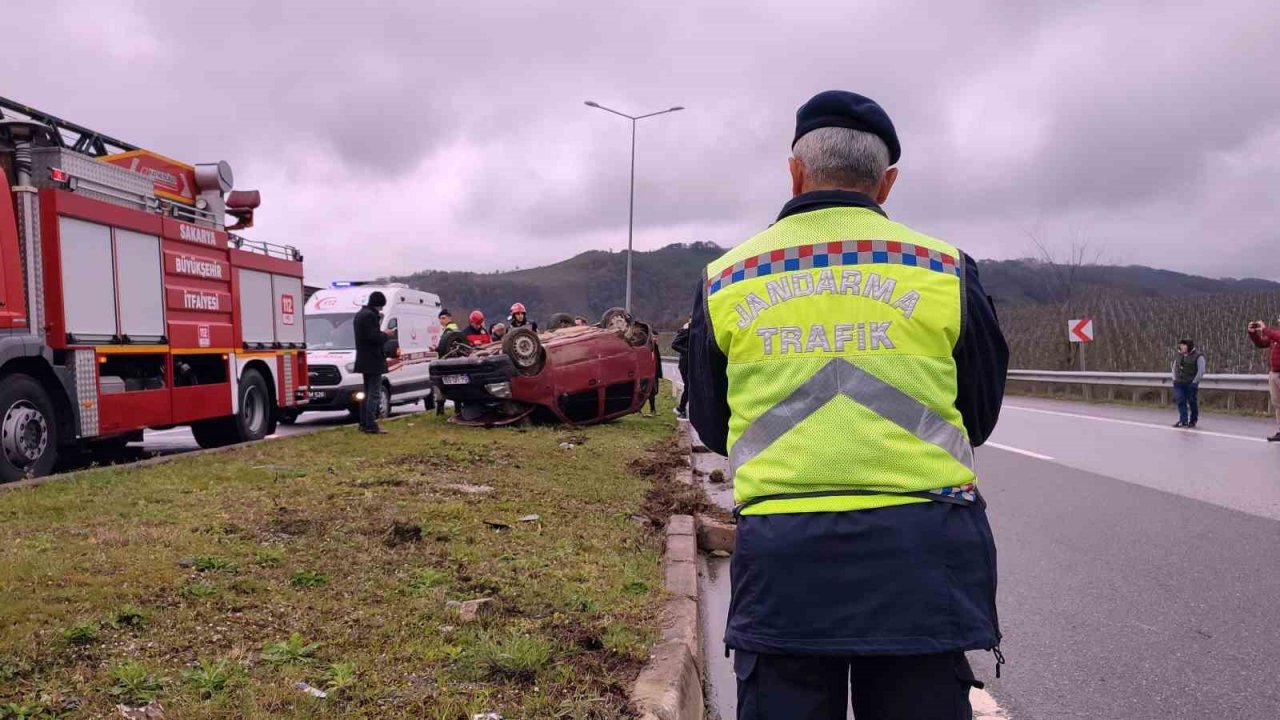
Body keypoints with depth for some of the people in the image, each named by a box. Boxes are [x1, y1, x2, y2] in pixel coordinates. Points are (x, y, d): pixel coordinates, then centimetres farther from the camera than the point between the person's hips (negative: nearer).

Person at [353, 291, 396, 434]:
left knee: (367, 393, 16)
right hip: (373, 361, -10)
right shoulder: (370, 315, -17)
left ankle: (364, 424, 18)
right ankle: (371, 425, -11)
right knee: (374, 394, -9)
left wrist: (382, 334, 13)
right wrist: (386, 334, -6)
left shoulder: (360, 314, 17)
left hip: (364, 360, 10)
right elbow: (373, 337, -23)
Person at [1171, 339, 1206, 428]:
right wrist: (1175, 379, 10)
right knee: (1180, 401, -5)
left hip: (1191, 384, -5)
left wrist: (1194, 382, -16)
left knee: (1192, 402, 5)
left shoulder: (1198, 356, -8)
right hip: (1179, 383, 5)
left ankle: (1193, 421, 19)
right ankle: (1183, 420, -4)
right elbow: (1174, 367, 20)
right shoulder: (1179, 355, 10)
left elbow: (1201, 371, -12)